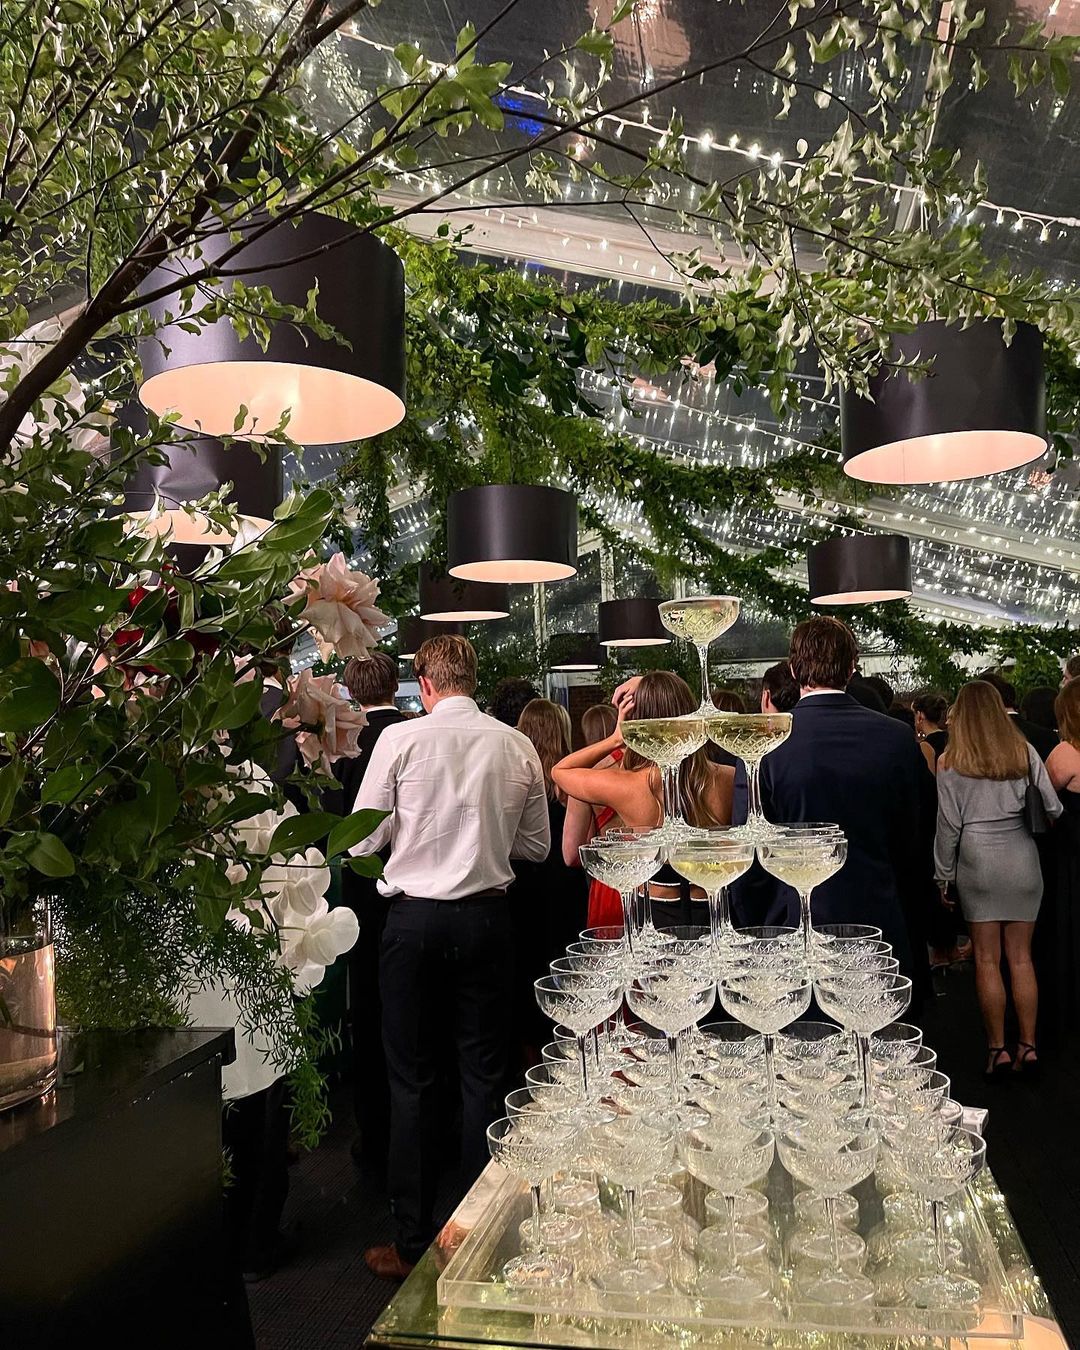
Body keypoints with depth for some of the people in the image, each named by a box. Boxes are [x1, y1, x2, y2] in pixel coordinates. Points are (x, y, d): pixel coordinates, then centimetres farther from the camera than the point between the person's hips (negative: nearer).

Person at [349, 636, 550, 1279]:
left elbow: (363, 840, -5)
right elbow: (536, 845, 8)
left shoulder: (401, 738, -8)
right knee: (484, 1074, 13)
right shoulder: (518, 746, 0)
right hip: (488, 916, 2)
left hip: (415, 917, -2)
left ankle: (413, 1242, 21)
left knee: (413, 1078, 10)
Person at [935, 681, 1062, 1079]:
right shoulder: (1025, 752, 1)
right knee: (1021, 957, 9)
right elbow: (1053, 809, 2)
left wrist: (943, 876, 5)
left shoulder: (951, 761, -4)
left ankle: (998, 1048, 9)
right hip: (1023, 862, 2)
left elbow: (948, 825, -3)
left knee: (987, 960, 5)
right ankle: (1028, 1046, 11)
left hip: (978, 863, -2)